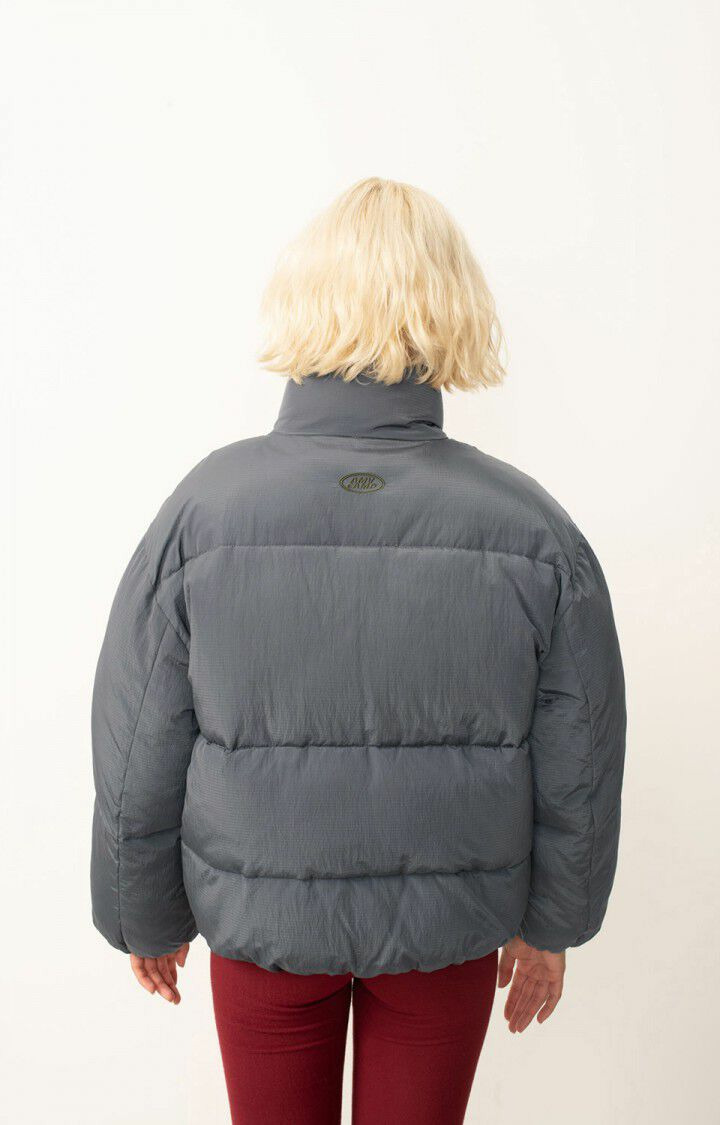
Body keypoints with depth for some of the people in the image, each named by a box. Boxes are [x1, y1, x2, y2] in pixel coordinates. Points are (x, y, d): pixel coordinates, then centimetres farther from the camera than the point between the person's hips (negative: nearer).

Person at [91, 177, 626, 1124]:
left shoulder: (205, 507, -18)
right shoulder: (536, 530, -15)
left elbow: (137, 766, -9)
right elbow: (579, 777, -6)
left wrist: (148, 917, 8)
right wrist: (550, 924, 11)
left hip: (261, 915, 0)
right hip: (451, 926, 1)